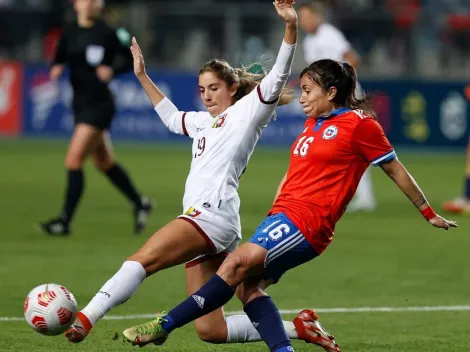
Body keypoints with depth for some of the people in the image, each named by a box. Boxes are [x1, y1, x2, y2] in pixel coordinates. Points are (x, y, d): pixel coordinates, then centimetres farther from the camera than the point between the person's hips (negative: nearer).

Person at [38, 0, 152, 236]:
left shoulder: (107, 33, -10)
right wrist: (56, 69, -11)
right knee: (104, 162, 18)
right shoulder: (70, 34, 6)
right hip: (81, 103, 7)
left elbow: (129, 60, -1)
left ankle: (65, 221, -8)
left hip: (99, 104, -7)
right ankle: (140, 203, 35)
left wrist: (112, 70, -20)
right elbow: (59, 60, 12)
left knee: (73, 161, -13)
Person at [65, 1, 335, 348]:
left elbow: (277, 77, -8)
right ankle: (297, 327, 5)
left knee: (142, 260, -25)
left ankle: (84, 321, -36)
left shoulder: (246, 111, 6)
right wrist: (143, 76, 48)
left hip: (213, 212, -9)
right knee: (210, 331, 0)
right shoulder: (204, 122, 30)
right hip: (201, 218, 9)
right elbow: (172, 118, 49)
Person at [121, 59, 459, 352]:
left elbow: (396, 170, 4)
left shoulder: (359, 124, -3)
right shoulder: (313, 125, 20)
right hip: (283, 215, 9)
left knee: (237, 264, -20)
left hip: (306, 220, -9)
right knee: (247, 286, -6)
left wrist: (429, 213, 11)